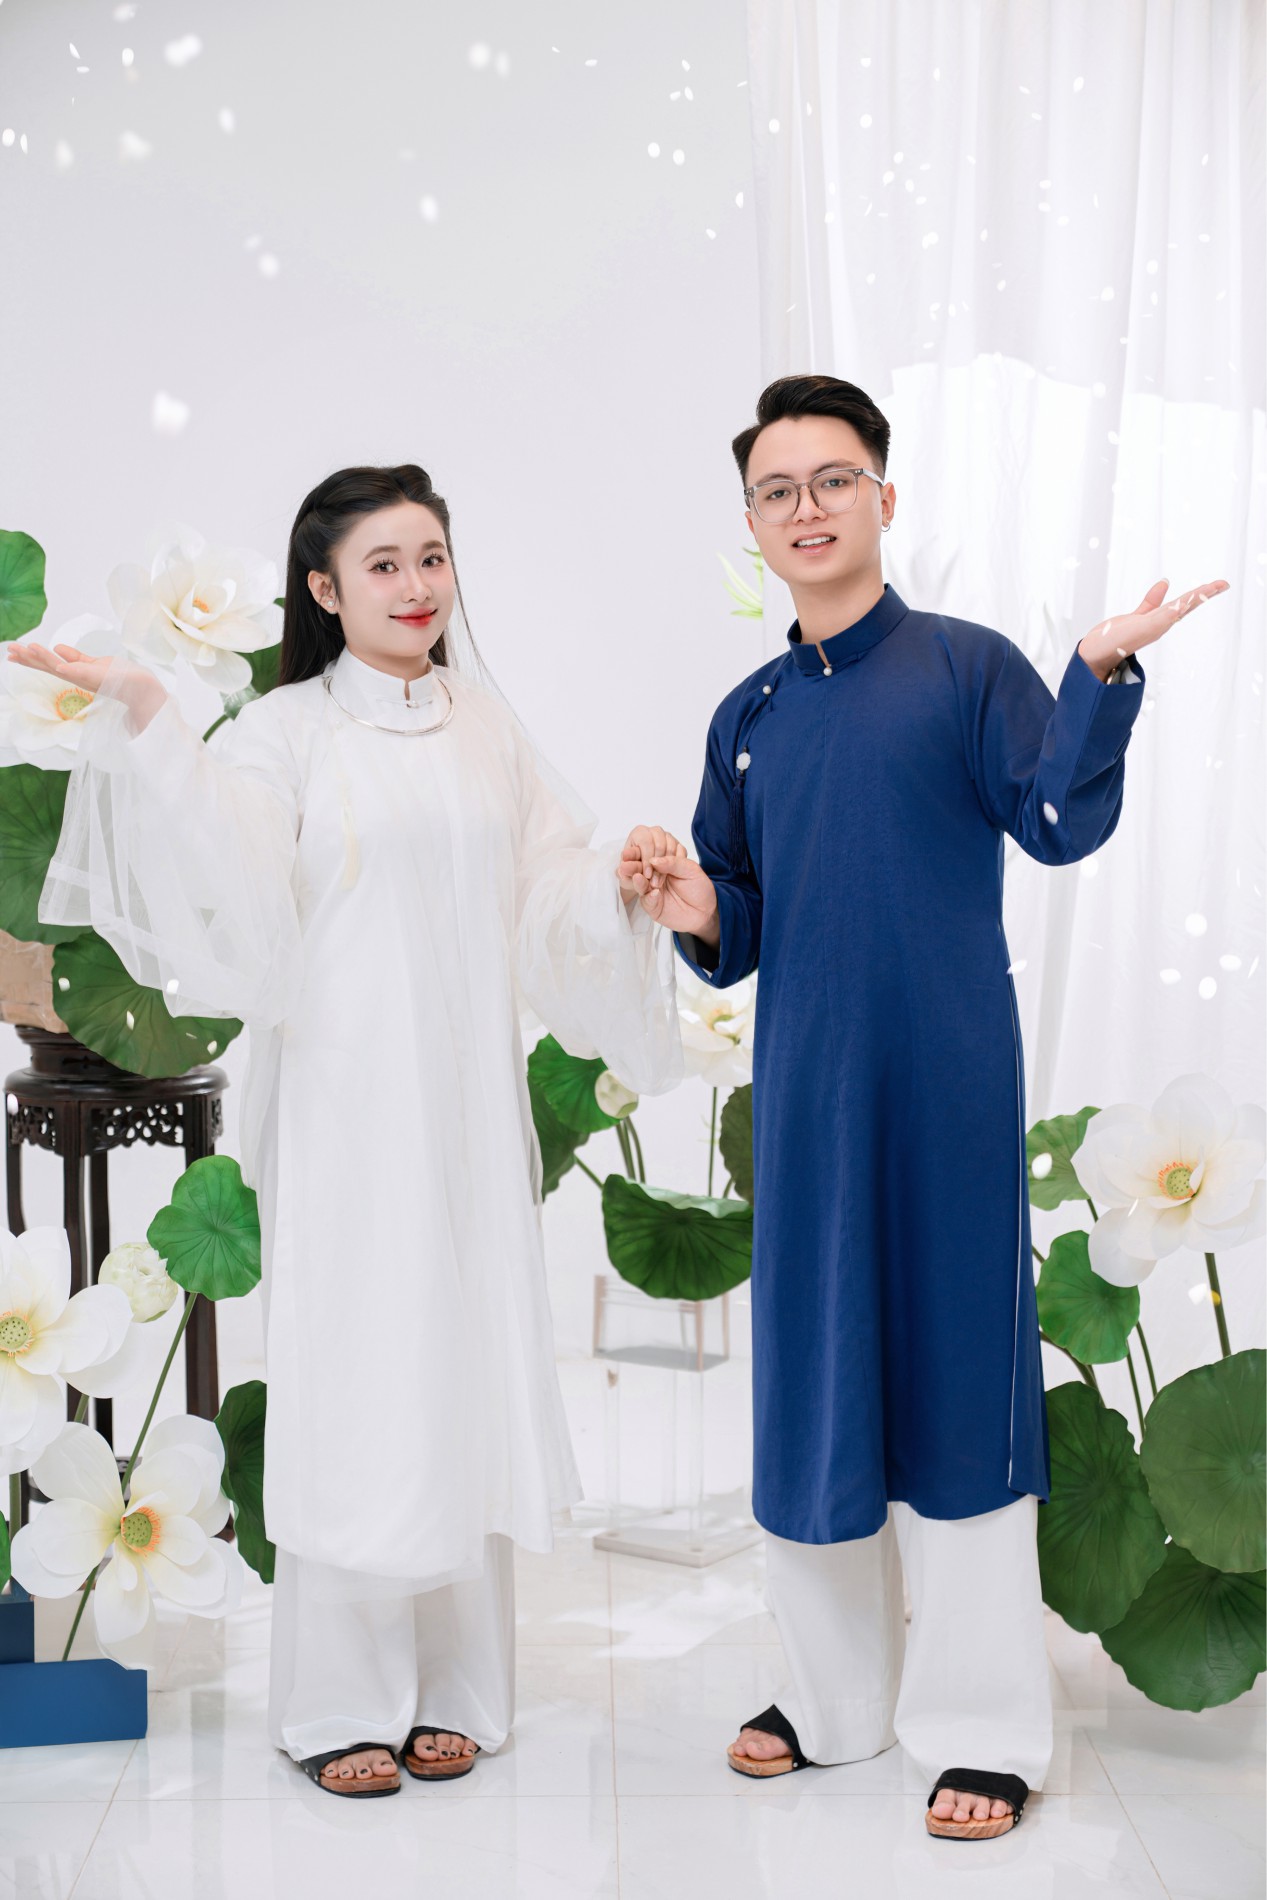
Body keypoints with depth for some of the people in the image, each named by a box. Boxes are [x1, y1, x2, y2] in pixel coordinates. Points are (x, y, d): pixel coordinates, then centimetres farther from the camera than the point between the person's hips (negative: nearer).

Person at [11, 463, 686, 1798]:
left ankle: (450, 1686, 18)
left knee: (466, 1365, 6)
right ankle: (340, 1703, 10)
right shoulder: (284, 732, -3)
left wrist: (629, 881, -3)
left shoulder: (486, 727, 12)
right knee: (352, 1375, -2)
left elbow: (552, 898, 16)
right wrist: (146, 722, -28)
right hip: (345, 1100, -4)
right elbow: (232, 877, -20)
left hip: (468, 1101, 5)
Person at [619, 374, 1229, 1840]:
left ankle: (983, 1730, 14)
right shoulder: (748, 717, 14)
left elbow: (1062, 823, -12)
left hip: (948, 1086, -4)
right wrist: (700, 914, -5)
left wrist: (1101, 670, -26)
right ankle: (837, 1700, 29)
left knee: (955, 1386, 0)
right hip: (805, 1094, 5)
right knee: (810, 1385, 11)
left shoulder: (966, 666, 0)